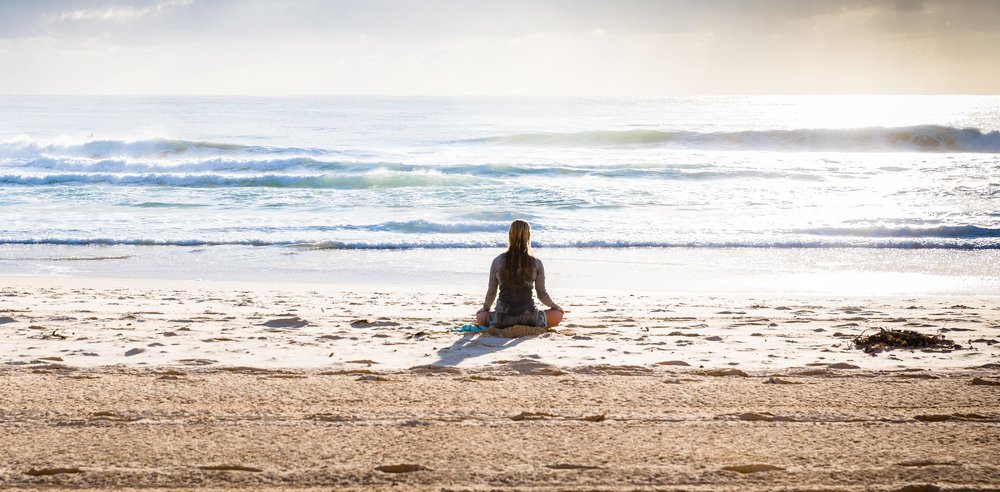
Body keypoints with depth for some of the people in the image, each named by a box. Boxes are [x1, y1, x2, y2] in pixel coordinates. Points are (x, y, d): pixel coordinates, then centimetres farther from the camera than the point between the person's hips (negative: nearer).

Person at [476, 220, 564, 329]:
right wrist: (555, 306, 25)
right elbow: (542, 294, 5)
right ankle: (530, 327, 5)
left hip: (503, 319, 2)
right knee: (558, 314, 22)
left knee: (480, 317, 32)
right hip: (528, 318, -1)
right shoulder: (536, 264, -4)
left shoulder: (498, 261, -2)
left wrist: (485, 308, 28)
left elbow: (491, 292, 7)